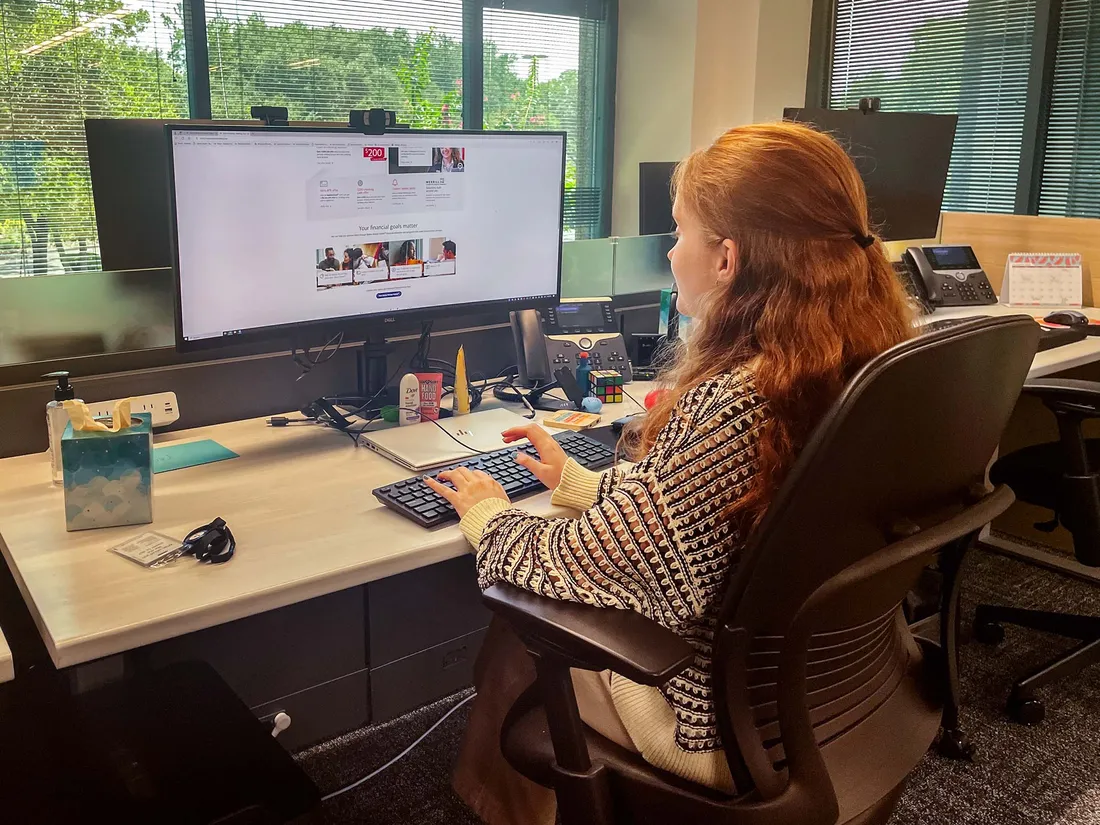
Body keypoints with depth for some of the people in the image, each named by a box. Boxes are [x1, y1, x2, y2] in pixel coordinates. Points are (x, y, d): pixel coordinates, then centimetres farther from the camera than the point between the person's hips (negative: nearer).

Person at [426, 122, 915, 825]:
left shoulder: (730, 406, -33)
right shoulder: (868, 363, -6)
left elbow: (582, 564, -24)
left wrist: (489, 517, -5)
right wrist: (580, 482, 10)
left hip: (727, 726, -7)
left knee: (515, 636, 15)